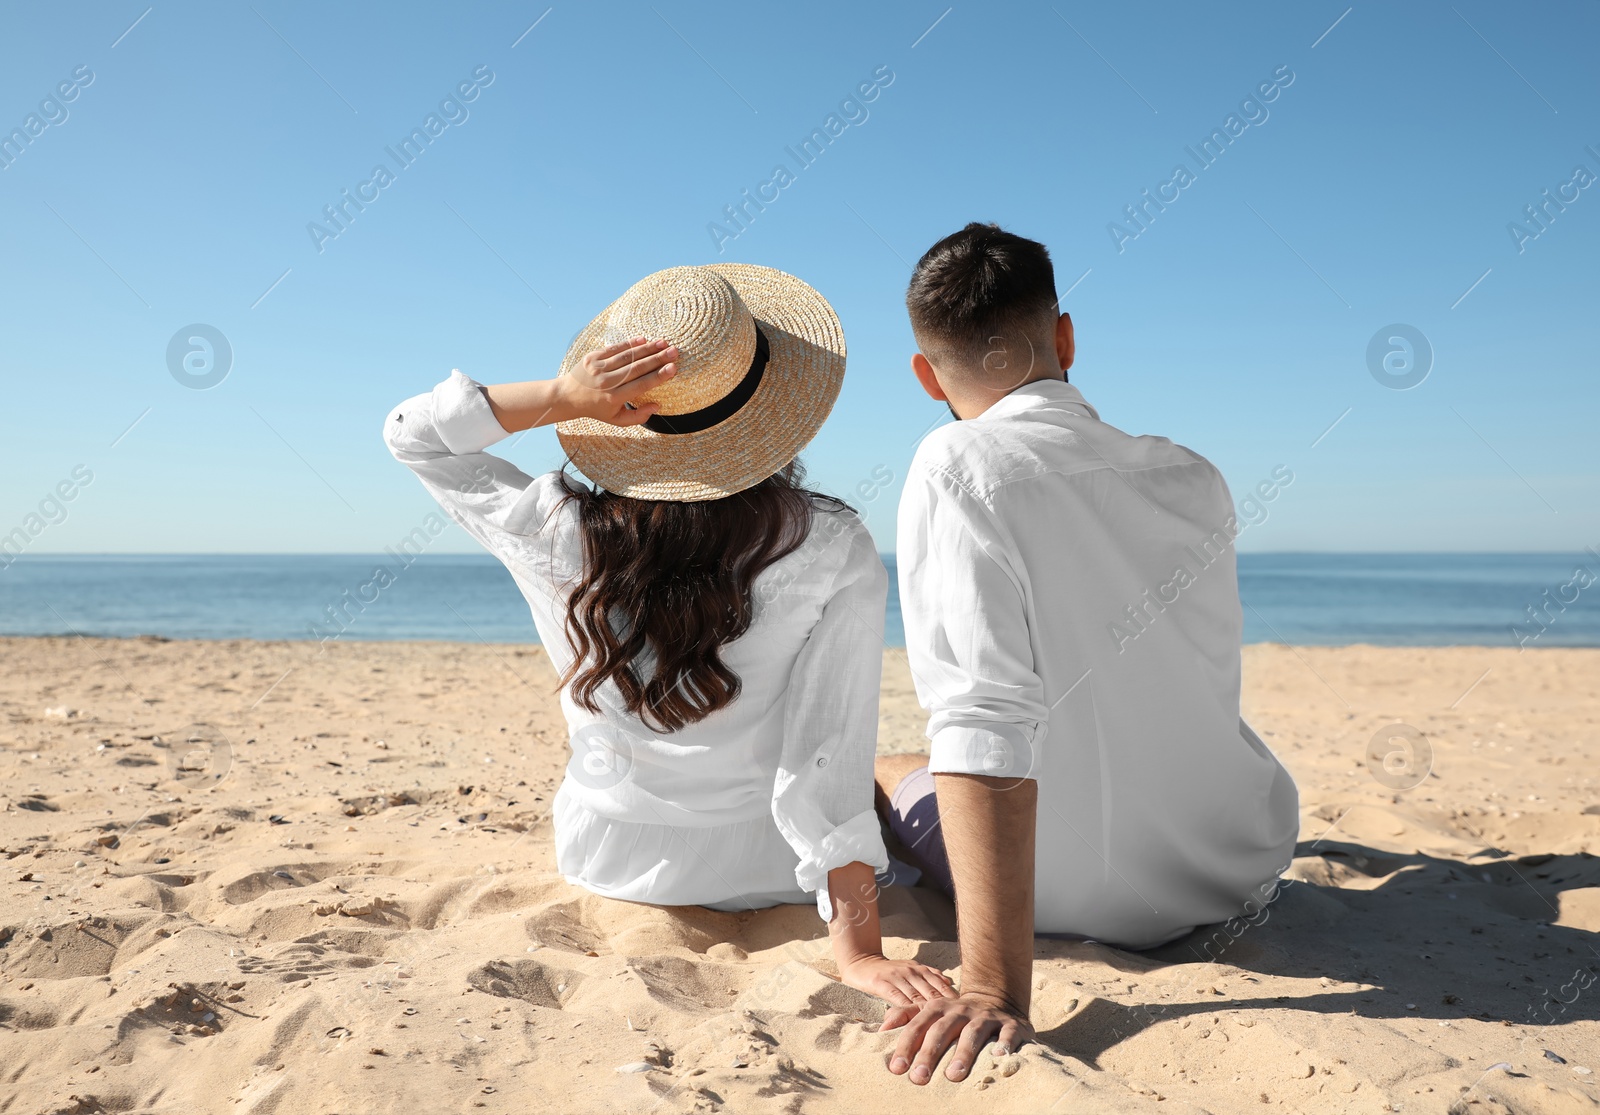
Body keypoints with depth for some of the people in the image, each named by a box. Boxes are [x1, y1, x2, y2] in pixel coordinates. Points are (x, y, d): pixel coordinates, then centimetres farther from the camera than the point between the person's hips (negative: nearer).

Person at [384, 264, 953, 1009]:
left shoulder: (560, 533, -20)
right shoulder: (833, 553, -25)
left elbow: (409, 432, -6)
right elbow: (830, 759, -26)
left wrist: (559, 397, -21)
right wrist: (858, 952, -19)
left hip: (603, 861, 3)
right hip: (764, 872, -3)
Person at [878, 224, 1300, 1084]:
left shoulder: (959, 470, -23)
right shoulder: (1196, 479, -5)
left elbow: (983, 729, -33)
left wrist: (995, 988, -33)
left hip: (1084, 904, -4)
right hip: (1244, 874, 5)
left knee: (883, 776, 22)